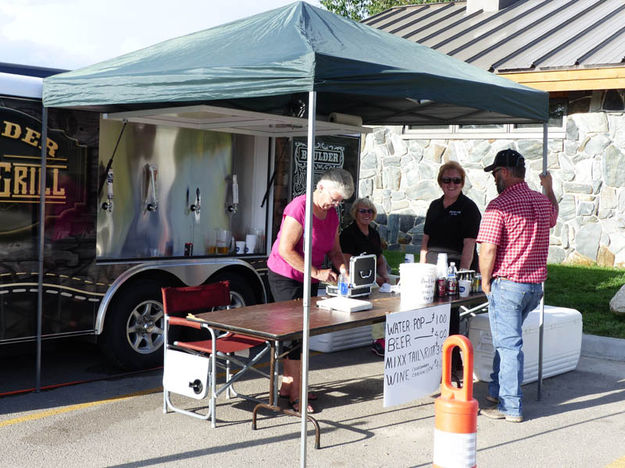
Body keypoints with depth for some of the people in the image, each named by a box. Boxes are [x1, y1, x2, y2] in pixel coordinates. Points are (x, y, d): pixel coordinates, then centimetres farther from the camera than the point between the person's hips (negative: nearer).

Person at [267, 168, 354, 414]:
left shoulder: (332, 214, 6)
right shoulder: (299, 208, -20)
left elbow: (334, 250, 13)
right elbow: (286, 250, -24)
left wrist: (344, 270, -7)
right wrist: (317, 272, -25)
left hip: (309, 280, 8)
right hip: (285, 276, -8)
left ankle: (288, 383, 23)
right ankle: (296, 393, -4)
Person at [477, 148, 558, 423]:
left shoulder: (500, 205, -15)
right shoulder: (542, 201, 8)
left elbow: (488, 249, -19)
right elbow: (553, 217, 33)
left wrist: (485, 281, -6)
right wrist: (549, 187, 44)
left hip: (507, 284, -7)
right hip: (535, 285, 8)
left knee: (508, 344, -2)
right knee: (507, 340, 21)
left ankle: (511, 407, 2)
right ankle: (497, 390, 32)